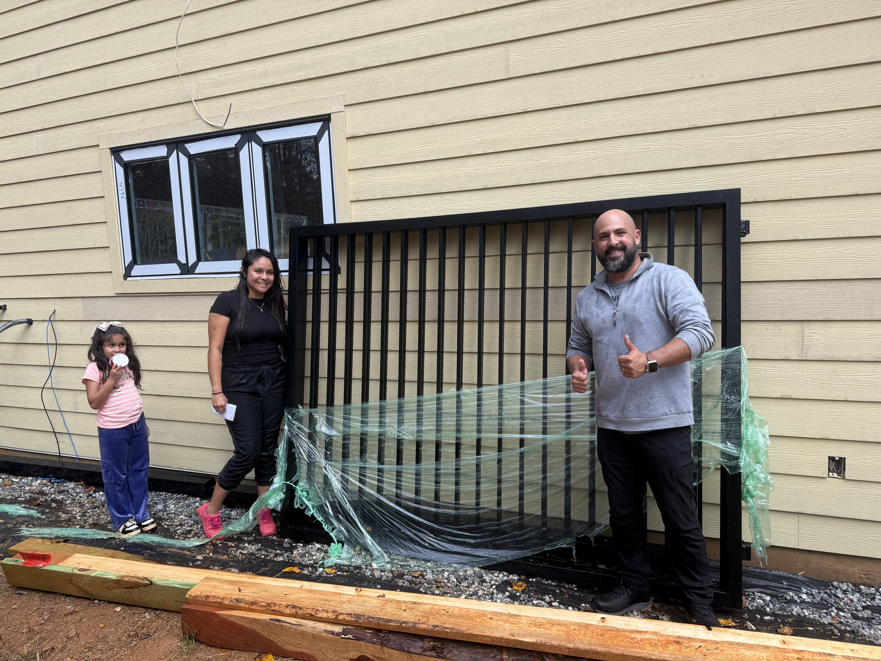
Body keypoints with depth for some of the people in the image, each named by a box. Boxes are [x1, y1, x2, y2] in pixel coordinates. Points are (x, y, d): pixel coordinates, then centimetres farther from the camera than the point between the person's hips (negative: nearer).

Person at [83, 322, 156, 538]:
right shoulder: (95, 368, -12)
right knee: (116, 476, 8)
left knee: (139, 472, 14)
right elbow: (94, 402, -16)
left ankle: (140, 514, 26)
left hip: (137, 425, 6)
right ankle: (122, 519, 21)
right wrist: (112, 379, -23)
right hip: (113, 430, -6)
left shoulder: (129, 365, 7)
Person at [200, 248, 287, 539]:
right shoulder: (228, 302, -7)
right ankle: (210, 511, 14)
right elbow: (215, 349, -10)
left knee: (268, 450, 8)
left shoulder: (275, 305, 8)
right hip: (239, 384, -5)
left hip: (273, 382, 5)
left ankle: (264, 512, 22)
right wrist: (217, 391, -14)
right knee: (247, 452, -7)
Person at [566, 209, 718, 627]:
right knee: (623, 513, 15)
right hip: (611, 427, 6)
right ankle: (634, 589, 30)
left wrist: (649, 361, -27)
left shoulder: (669, 280, -4)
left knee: (681, 520, 2)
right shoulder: (588, 297, 14)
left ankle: (700, 602, 18)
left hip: (664, 424, -5)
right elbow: (578, 346, 23)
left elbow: (700, 332, -15)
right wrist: (577, 366, -1)